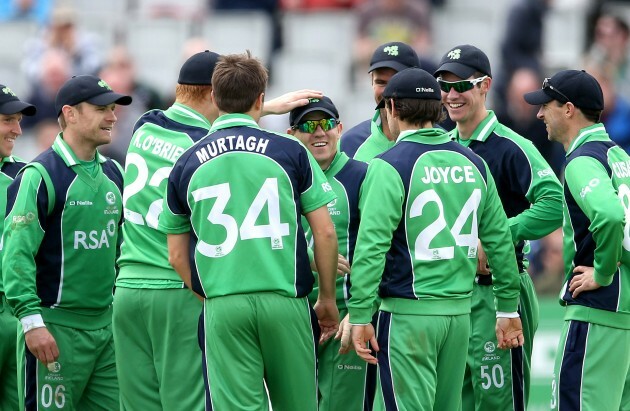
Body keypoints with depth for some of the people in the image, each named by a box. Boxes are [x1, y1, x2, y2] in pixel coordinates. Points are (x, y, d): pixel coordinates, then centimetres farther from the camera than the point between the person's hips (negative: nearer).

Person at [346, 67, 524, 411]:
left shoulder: (389, 166, -9)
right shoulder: (472, 164, 9)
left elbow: (372, 245, -15)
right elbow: (499, 238, 12)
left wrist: (360, 316, -13)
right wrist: (508, 308, 19)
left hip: (408, 313, -6)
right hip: (460, 311, 6)